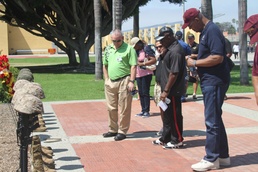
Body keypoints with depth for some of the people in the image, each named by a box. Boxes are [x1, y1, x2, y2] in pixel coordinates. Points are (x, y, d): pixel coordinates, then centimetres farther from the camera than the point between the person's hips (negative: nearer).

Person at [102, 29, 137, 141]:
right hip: (111, 82, 6)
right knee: (111, 108, 14)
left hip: (124, 82, -6)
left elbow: (133, 66, -9)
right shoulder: (108, 49, 13)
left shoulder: (129, 49, -6)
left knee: (124, 109, -1)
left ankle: (122, 131, 9)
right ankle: (113, 129, 27)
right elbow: (105, 65, 22)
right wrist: (106, 79, 13)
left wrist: (131, 81, -15)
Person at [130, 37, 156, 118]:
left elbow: (154, 60, -17)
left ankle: (147, 111, -1)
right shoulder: (136, 51, 14)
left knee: (145, 92, -6)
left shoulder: (146, 50, -9)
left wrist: (142, 64, -20)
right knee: (140, 93, 8)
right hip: (138, 75, 8)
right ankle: (143, 110, 14)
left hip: (146, 74, -8)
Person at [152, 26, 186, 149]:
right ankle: (165, 138, 28)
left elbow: (174, 73, -23)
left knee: (174, 115, 0)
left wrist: (166, 91, -22)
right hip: (167, 89, 10)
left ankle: (177, 140, 11)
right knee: (167, 115, 17)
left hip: (172, 91, -10)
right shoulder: (169, 49, 13)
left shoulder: (175, 51, -19)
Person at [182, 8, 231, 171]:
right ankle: (223, 156, 24)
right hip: (210, 81, 10)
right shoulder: (205, 31, 14)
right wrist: (195, 62, 6)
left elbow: (217, 57, -25)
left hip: (215, 82, -10)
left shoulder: (212, 30, -17)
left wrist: (195, 63, -16)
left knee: (212, 121, -4)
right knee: (215, 119, 15)